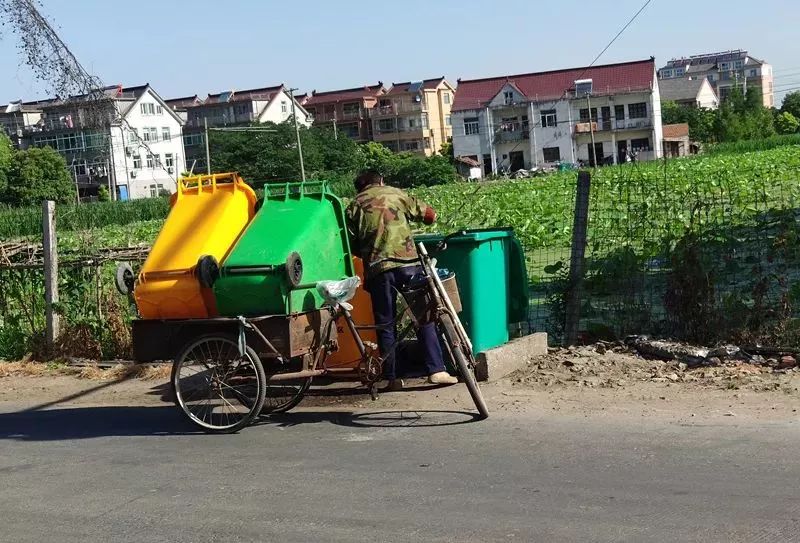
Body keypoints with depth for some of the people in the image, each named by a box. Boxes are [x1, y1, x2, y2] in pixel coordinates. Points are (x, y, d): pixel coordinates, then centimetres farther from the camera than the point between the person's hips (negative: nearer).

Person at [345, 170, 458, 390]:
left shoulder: (354, 206, 14)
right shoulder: (395, 194, 15)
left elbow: (352, 244, 11)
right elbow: (429, 215, 16)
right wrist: (409, 215, 35)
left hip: (377, 269, 0)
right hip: (408, 262, 0)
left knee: (385, 325, 8)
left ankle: (392, 378, 9)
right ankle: (436, 370, 1)